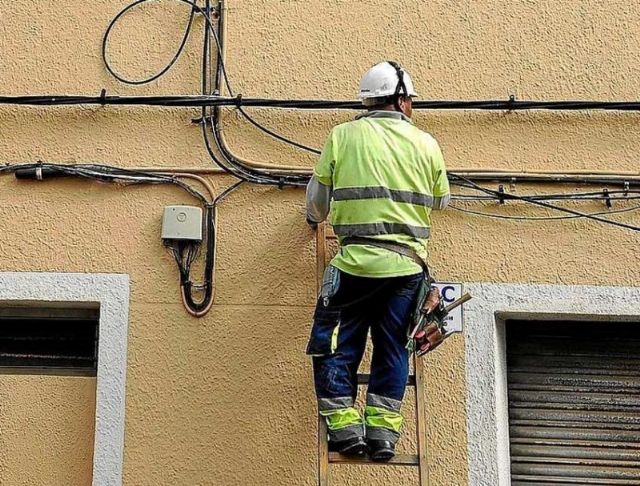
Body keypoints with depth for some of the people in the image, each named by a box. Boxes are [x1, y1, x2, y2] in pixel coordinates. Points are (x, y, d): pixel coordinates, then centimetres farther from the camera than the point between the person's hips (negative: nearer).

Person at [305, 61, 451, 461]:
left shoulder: (343, 135, 2)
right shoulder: (425, 144, 6)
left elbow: (318, 197, 10)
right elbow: (441, 200, 19)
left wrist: (316, 217, 33)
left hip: (356, 261, -2)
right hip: (407, 264, 2)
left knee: (336, 345, 10)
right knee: (393, 350, 11)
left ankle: (344, 425, 4)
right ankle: (383, 430, 8)